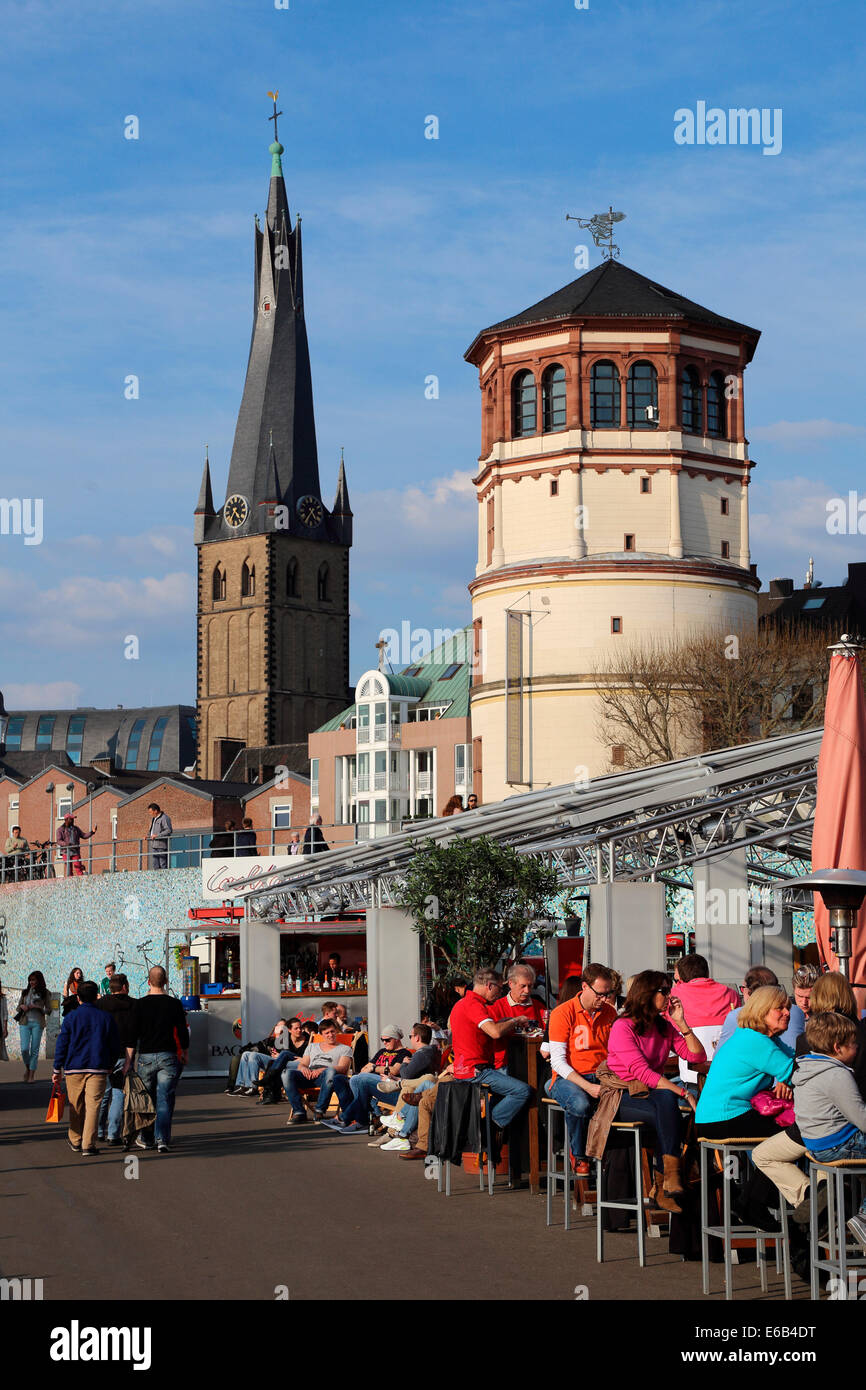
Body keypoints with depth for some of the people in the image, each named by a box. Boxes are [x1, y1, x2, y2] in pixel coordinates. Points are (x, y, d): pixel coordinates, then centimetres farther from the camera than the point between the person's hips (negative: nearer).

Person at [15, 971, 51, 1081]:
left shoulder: (45, 993, 4)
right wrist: (22, 1006, -3)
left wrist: (37, 1007, -12)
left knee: (35, 1050, -1)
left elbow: (48, 1010, 2)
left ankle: (32, 1074, 6)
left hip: (37, 1023, -2)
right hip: (25, 1023, 2)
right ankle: (27, 1067, 18)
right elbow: (18, 1008, 19)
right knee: (24, 1049, -8)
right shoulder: (25, 992, 13)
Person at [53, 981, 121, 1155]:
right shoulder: (106, 1017, 4)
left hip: (74, 1068, 1)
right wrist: (110, 1065, 22)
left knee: (76, 1106, 14)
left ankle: (75, 1141, 27)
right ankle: (88, 1146, -8)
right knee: (92, 1106, -3)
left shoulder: (71, 1018, 1)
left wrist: (57, 1069, 5)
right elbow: (116, 1045, 8)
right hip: (98, 1069, 0)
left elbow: (61, 1044, 0)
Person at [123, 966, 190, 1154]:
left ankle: (145, 1139, 22)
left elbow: (132, 1034, -3)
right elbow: (183, 1032, 2)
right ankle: (163, 1140, -11)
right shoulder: (174, 1004, -1)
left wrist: (128, 1061, 0)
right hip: (168, 1056, 0)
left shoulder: (140, 1004, -2)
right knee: (165, 1100, -2)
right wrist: (185, 1054, 16)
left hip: (146, 1056, 1)